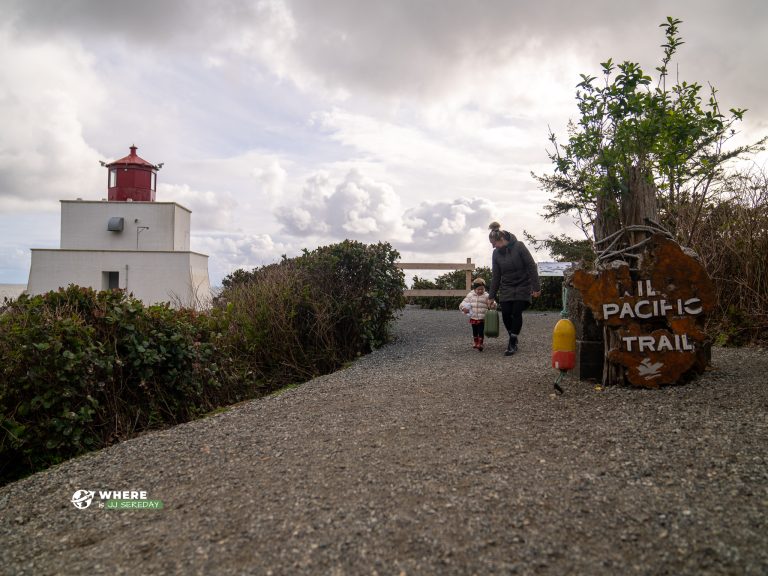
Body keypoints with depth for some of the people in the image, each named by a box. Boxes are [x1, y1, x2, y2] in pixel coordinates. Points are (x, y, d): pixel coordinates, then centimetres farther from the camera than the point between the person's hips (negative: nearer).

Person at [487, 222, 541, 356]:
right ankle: (514, 337, 19)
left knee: (516, 312, -10)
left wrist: (536, 287, -15)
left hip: (522, 286, -3)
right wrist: (492, 295, 4)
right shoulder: (496, 253, -2)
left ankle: (512, 344, -1)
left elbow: (532, 266, -13)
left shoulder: (519, 246, -15)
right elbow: (496, 276, 4)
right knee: (506, 313, -6)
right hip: (506, 288, 4)